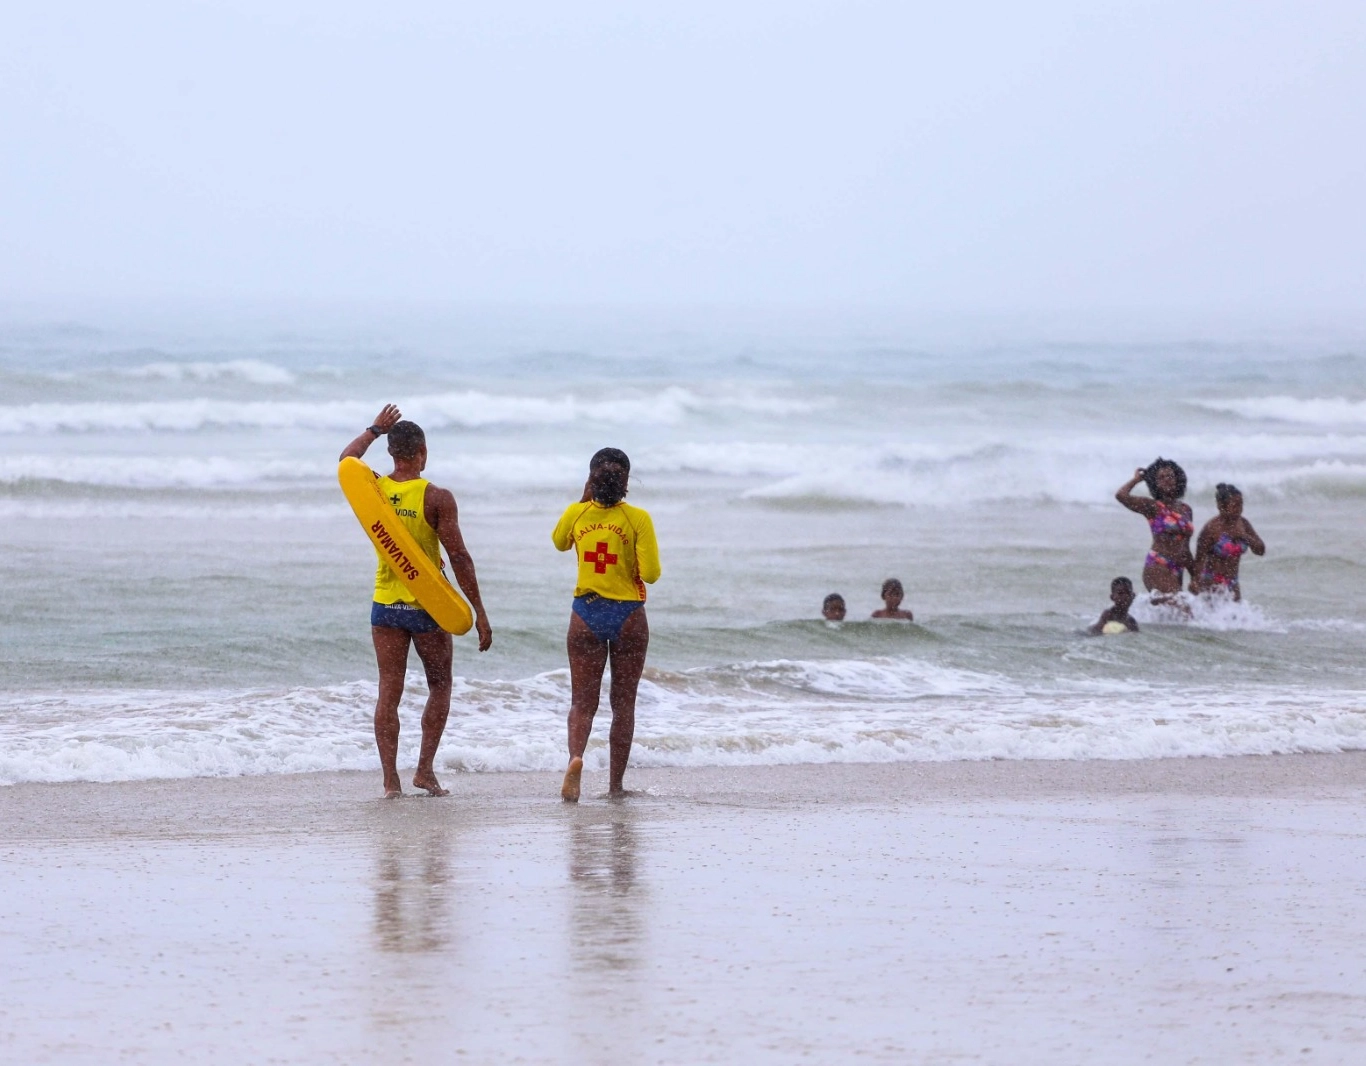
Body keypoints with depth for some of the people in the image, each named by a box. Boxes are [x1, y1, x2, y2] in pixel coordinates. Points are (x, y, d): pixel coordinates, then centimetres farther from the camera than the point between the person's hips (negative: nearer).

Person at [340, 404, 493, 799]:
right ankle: (425, 770, 6)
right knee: (439, 688, 14)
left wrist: (374, 430, 35)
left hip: (386, 604, 3)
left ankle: (391, 780, -1)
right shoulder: (437, 498, -13)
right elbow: (459, 557, -13)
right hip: (429, 606, -3)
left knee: (389, 693, 4)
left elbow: (346, 460, 22)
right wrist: (479, 612, -9)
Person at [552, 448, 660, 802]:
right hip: (628, 615, -1)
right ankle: (615, 784, 14)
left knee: (583, 702, 5)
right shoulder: (637, 519, -11)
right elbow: (650, 573, -15)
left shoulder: (576, 514, -3)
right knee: (623, 704, 12)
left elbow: (559, 542, 19)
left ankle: (576, 756, -25)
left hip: (587, 614, 1)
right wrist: (635, 566, 6)